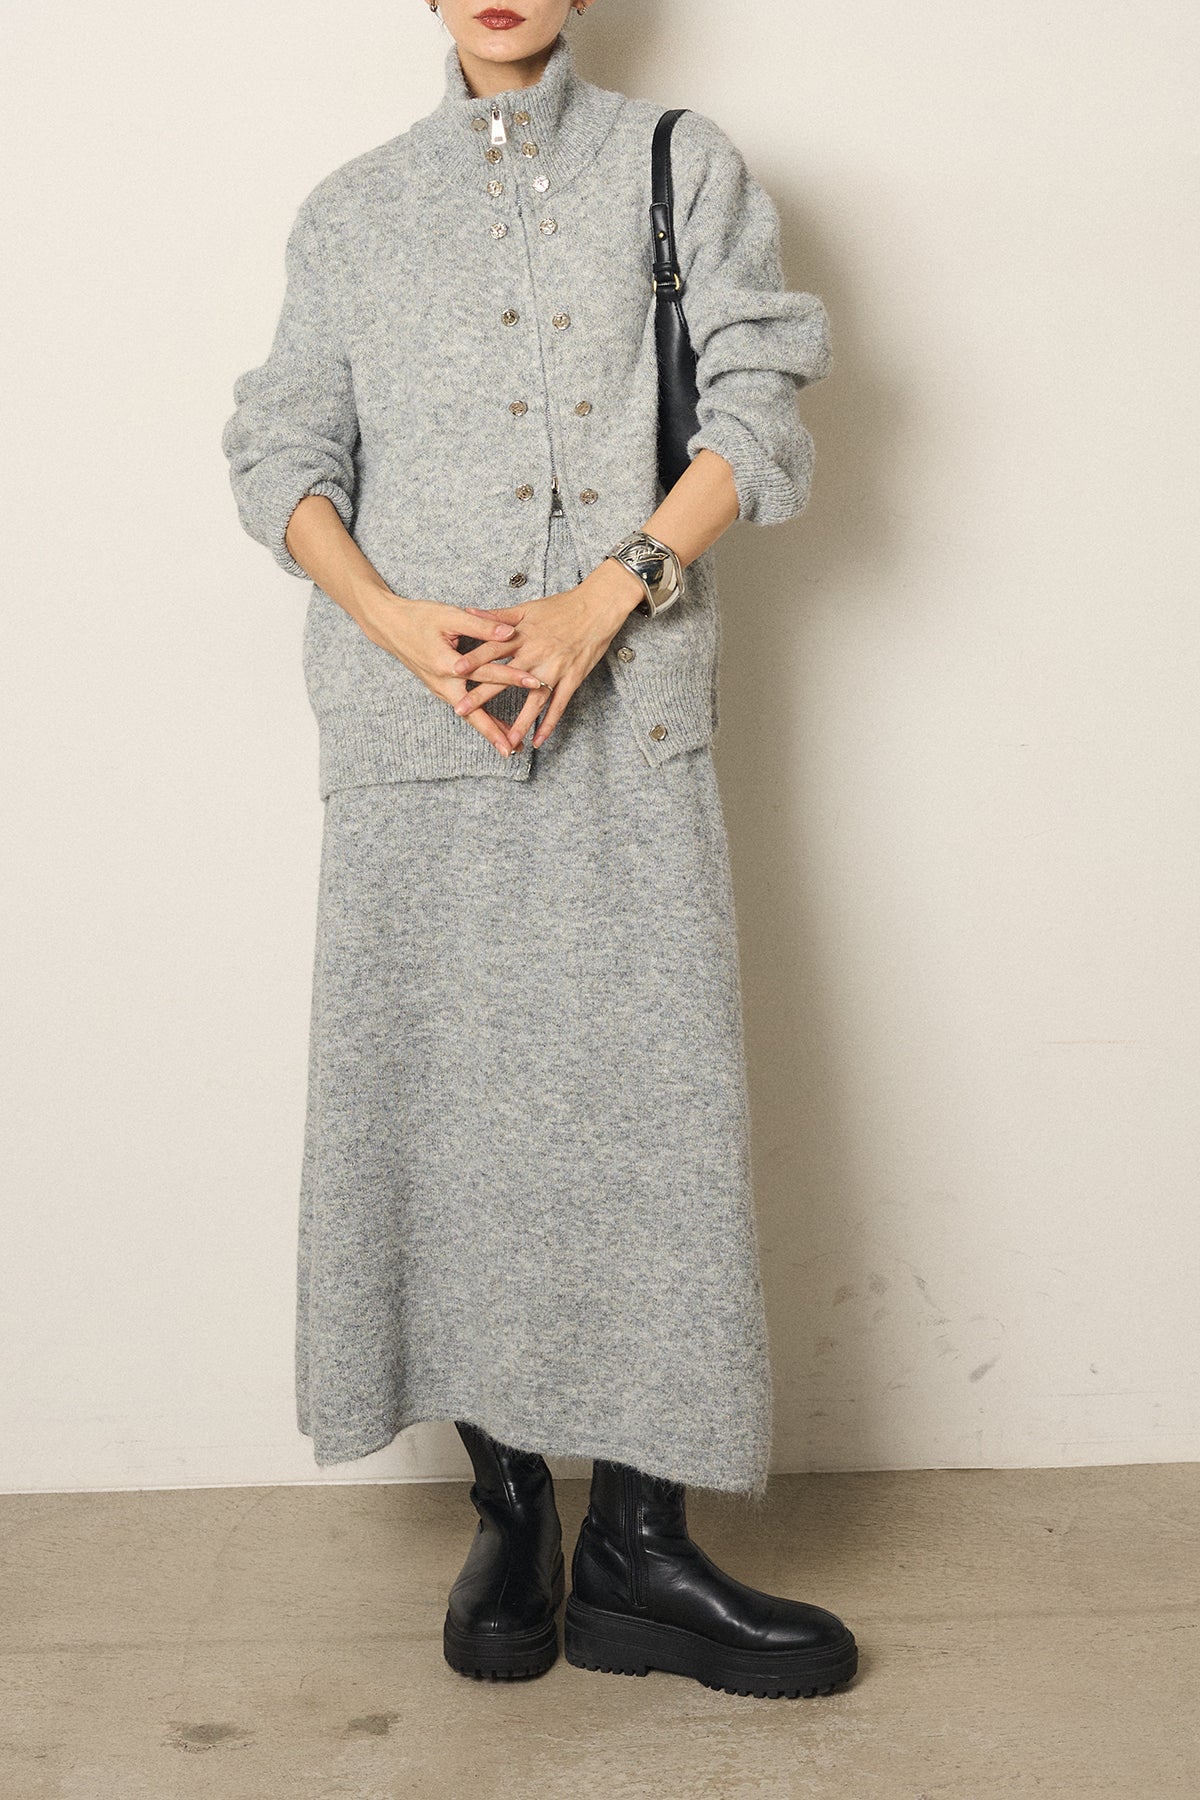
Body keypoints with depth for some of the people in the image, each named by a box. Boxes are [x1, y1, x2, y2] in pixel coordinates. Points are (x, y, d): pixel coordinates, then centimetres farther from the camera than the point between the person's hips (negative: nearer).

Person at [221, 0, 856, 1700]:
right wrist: (395, 620, -9)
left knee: (643, 1085, -6)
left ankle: (637, 1549, 4)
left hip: (626, 717, -1)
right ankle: (509, 1511, 15)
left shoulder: (681, 164, 15)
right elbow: (281, 454, 10)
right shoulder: (352, 209, 19)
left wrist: (607, 596, -12)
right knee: (441, 1088, 1)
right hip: (415, 728, 2)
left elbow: (755, 409, 3)